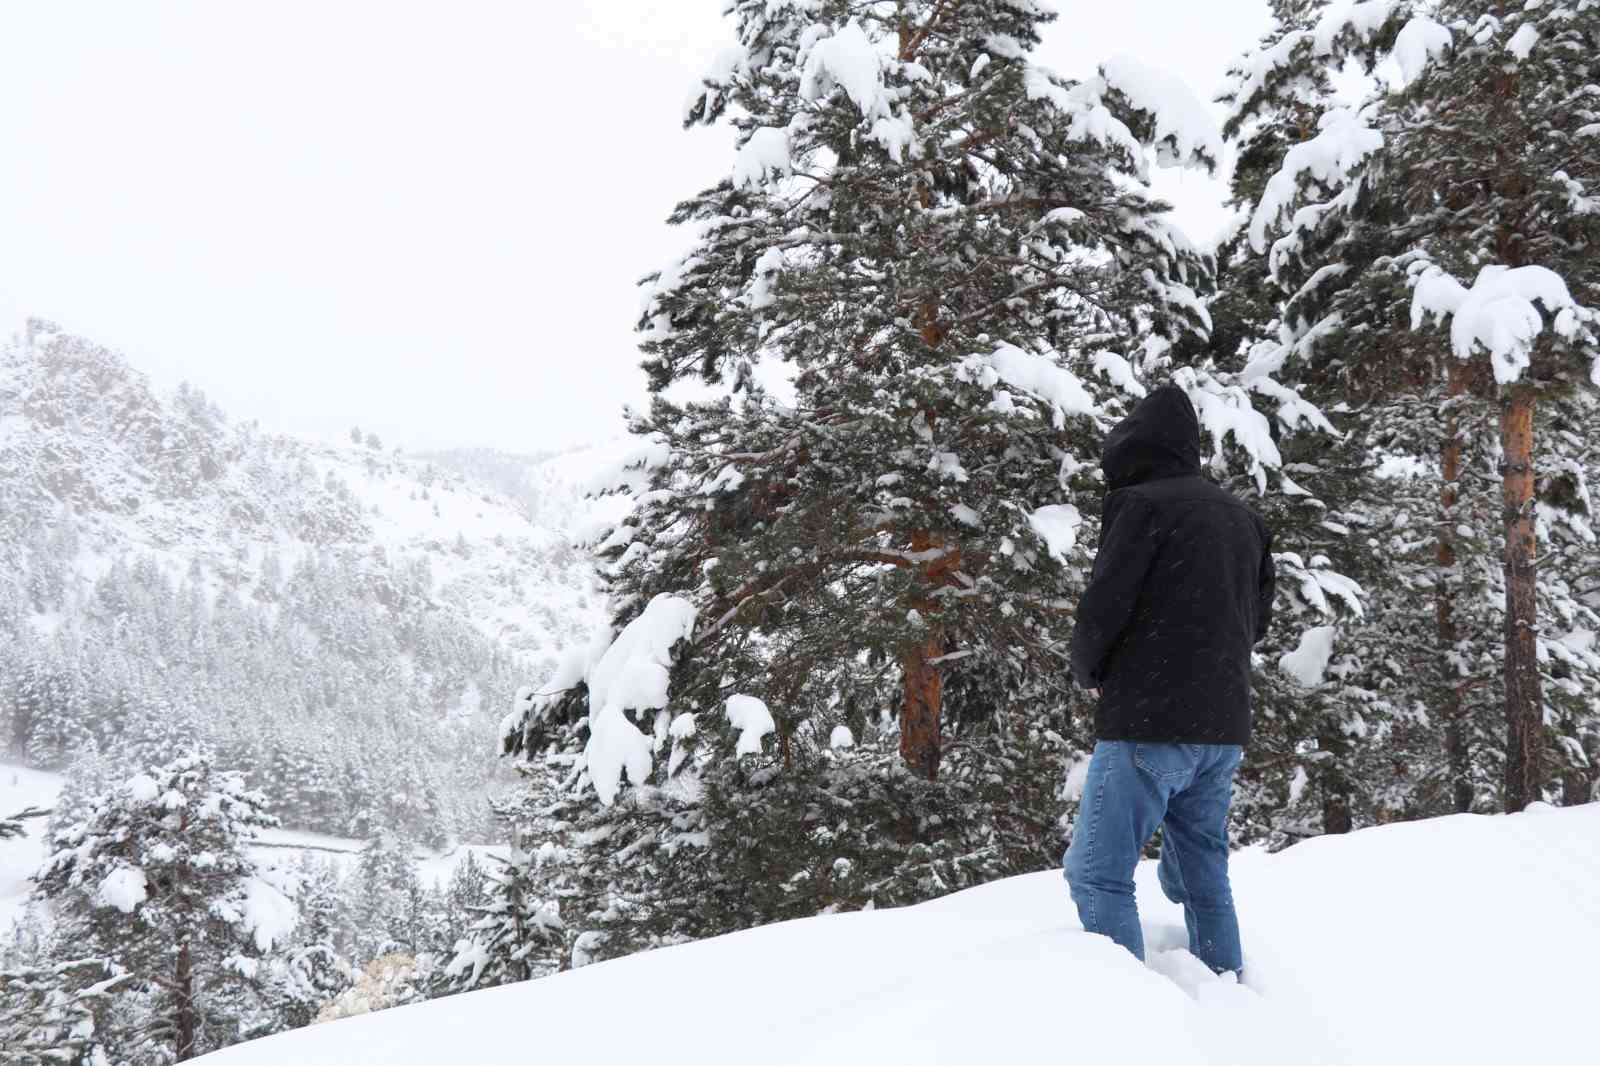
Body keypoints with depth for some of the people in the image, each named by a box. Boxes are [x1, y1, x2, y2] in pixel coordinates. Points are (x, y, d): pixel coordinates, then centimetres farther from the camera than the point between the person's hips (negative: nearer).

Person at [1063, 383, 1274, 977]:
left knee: (1098, 873, -4)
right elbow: (1257, 621, 21)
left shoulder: (1142, 504, -7)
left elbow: (1103, 607, -12)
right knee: (1202, 877, 17)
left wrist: (1087, 672, 6)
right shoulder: (1242, 518, 17)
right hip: (1225, 727, 8)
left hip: (1150, 725, -8)